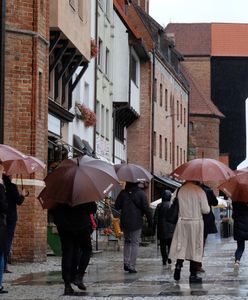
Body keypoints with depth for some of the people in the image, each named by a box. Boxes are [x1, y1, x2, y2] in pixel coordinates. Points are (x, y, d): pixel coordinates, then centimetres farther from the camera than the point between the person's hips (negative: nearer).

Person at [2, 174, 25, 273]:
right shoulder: (12, 186, -10)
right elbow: (19, 201, -10)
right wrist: (22, 195, 9)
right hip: (11, 217, -5)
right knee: (8, 240, -3)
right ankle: (4, 266, -8)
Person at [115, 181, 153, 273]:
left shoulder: (123, 193, 1)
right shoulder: (141, 193, -6)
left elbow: (117, 206, 4)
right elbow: (146, 209, -8)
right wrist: (150, 221, 0)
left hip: (124, 222, 3)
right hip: (136, 223, -3)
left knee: (127, 241, 19)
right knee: (135, 243, 2)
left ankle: (126, 262, 8)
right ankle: (132, 266, -4)